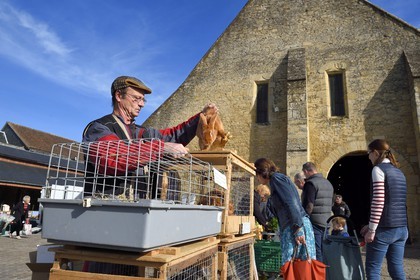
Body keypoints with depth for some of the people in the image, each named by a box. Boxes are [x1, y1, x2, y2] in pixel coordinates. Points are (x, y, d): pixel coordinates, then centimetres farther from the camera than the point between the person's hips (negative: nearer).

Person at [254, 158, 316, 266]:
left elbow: (291, 203, -16)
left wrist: (297, 229, -20)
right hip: (289, 228, 9)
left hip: (296, 228, -9)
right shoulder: (279, 179, 24)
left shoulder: (276, 178, -4)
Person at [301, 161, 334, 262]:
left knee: (316, 253, -3)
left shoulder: (310, 183, -14)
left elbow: (309, 206, -20)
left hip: (314, 223, -9)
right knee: (323, 252, 15)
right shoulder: (328, 183, 15)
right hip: (326, 223, 9)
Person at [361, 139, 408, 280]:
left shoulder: (378, 169, -10)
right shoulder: (399, 172, 16)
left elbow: (378, 202, -18)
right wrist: (372, 225, 21)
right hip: (401, 228, 8)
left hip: (385, 229, -8)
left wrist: (372, 229, -13)